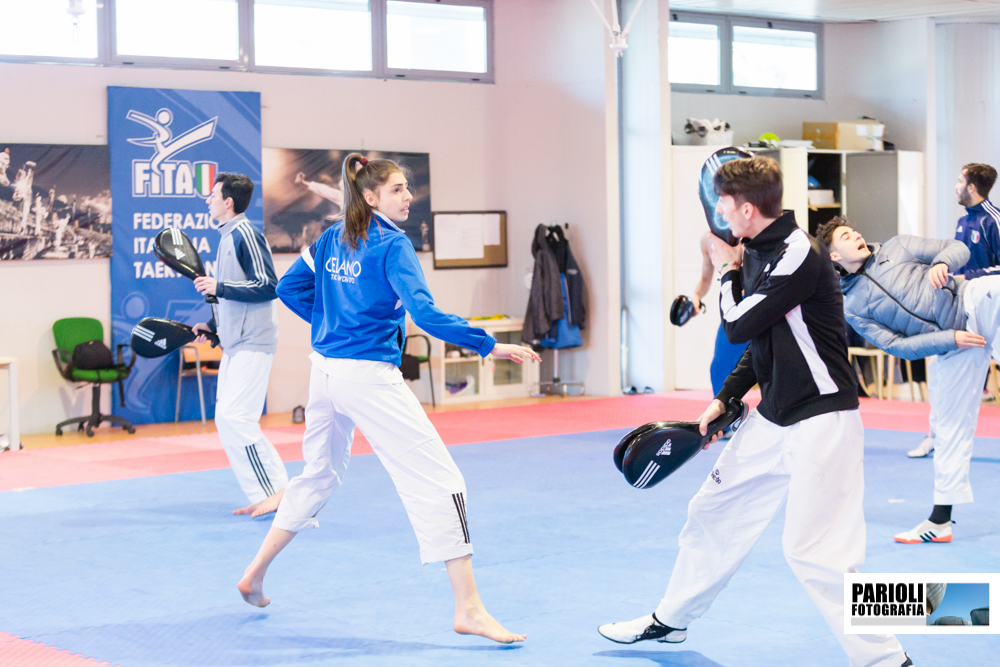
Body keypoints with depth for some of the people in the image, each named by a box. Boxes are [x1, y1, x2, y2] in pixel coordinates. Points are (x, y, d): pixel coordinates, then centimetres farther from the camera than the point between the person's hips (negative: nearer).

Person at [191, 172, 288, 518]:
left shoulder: (245, 235, -13)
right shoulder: (227, 237, 16)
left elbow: (267, 287, -19)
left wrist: (218, 287, -20)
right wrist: (211, 324, 16)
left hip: (252, 343, -10)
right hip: (234, 343, 10)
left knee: (235, 417, -15)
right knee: (227, 420, 9)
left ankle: (276, 489, -7)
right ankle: (261, 497, 13)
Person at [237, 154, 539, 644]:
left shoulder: (332, 239, 9)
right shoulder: (393, 246, -12)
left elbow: (289, 287, 16)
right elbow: (425, 313, -22)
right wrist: (488, 345, -23)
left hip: (325, 372, 8)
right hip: (369, 378, -8)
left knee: (318, 475, 28)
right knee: (438, 480, -6)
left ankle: (255, 576, 35)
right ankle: (468, 608, -9)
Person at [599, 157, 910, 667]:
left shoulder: (799, 256, -21)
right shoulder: (759, 252, 8)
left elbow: (738, 327, -19)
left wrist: (728, 273, -3)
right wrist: (725, 399, 14)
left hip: (822, 420, -10)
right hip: (772, 416, 10)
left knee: (814, 550, -14)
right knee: (713, 511, 19)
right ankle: (670, 620, 37)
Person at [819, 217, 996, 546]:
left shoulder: (897, 247, 7)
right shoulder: (853, 306, 3)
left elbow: (959, 248, 6)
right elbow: (896, 345, -5)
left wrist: (941, 264, -18)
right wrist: (951, 339, -15)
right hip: (950, 353, 0)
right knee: (949, 430, 4)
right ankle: (940, 521, 14)